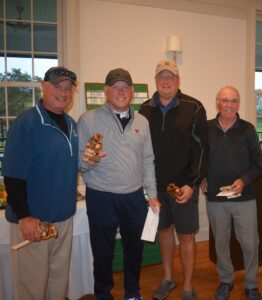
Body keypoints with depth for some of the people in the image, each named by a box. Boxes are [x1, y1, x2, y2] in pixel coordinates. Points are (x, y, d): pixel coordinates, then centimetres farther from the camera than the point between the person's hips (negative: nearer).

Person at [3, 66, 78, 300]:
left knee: (60, 278, 20)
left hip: (65, 217, 7)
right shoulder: (26, 123, -15)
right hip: (32, 219, -6)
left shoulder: (71, 124, 8)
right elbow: (13, 175, -18)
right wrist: (24, 217, -20)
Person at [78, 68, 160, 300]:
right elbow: (78, 161, -5)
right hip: (101, 197, -3)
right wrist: (86, 160, -27)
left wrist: (152, 193, 7)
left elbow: (148, 160, 10)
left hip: (134, 196, 4)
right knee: (103, 251, 11)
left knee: (134, 247, 17)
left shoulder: (142, 122, 7)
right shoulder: (88, 119, -5)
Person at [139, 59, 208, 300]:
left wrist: (192, 184, -14)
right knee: (164, 230, 17)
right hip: (155, 185, 3)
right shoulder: (145, 110, 3)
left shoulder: (193, 108, -7)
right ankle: (168, 278, 37)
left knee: (186, 236, 7)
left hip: (183, 185, -3)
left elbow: (201, 149, -8)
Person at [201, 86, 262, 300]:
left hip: (244, 197, -1)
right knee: (220, 243, 15)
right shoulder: (206, 128, -2)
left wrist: (244, 180, -16)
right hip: (215, 198, 1)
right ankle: (226, 280, 37)